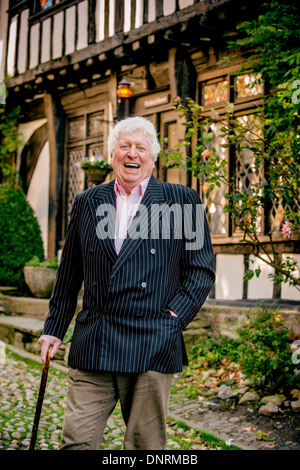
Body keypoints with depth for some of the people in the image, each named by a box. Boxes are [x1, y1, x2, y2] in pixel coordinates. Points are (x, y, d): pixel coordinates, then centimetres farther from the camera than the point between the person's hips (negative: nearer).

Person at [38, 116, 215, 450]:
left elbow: (202, 268, 4)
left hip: (152, 347, -2)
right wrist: (54, 329, 17)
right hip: (91, 348, 2)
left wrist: (175, 317, -7)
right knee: (76, 440, 1)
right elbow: (69, 275, 17)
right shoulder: (86, 203, 13)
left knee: (146, 445, 7)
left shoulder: (181, 201, 5)